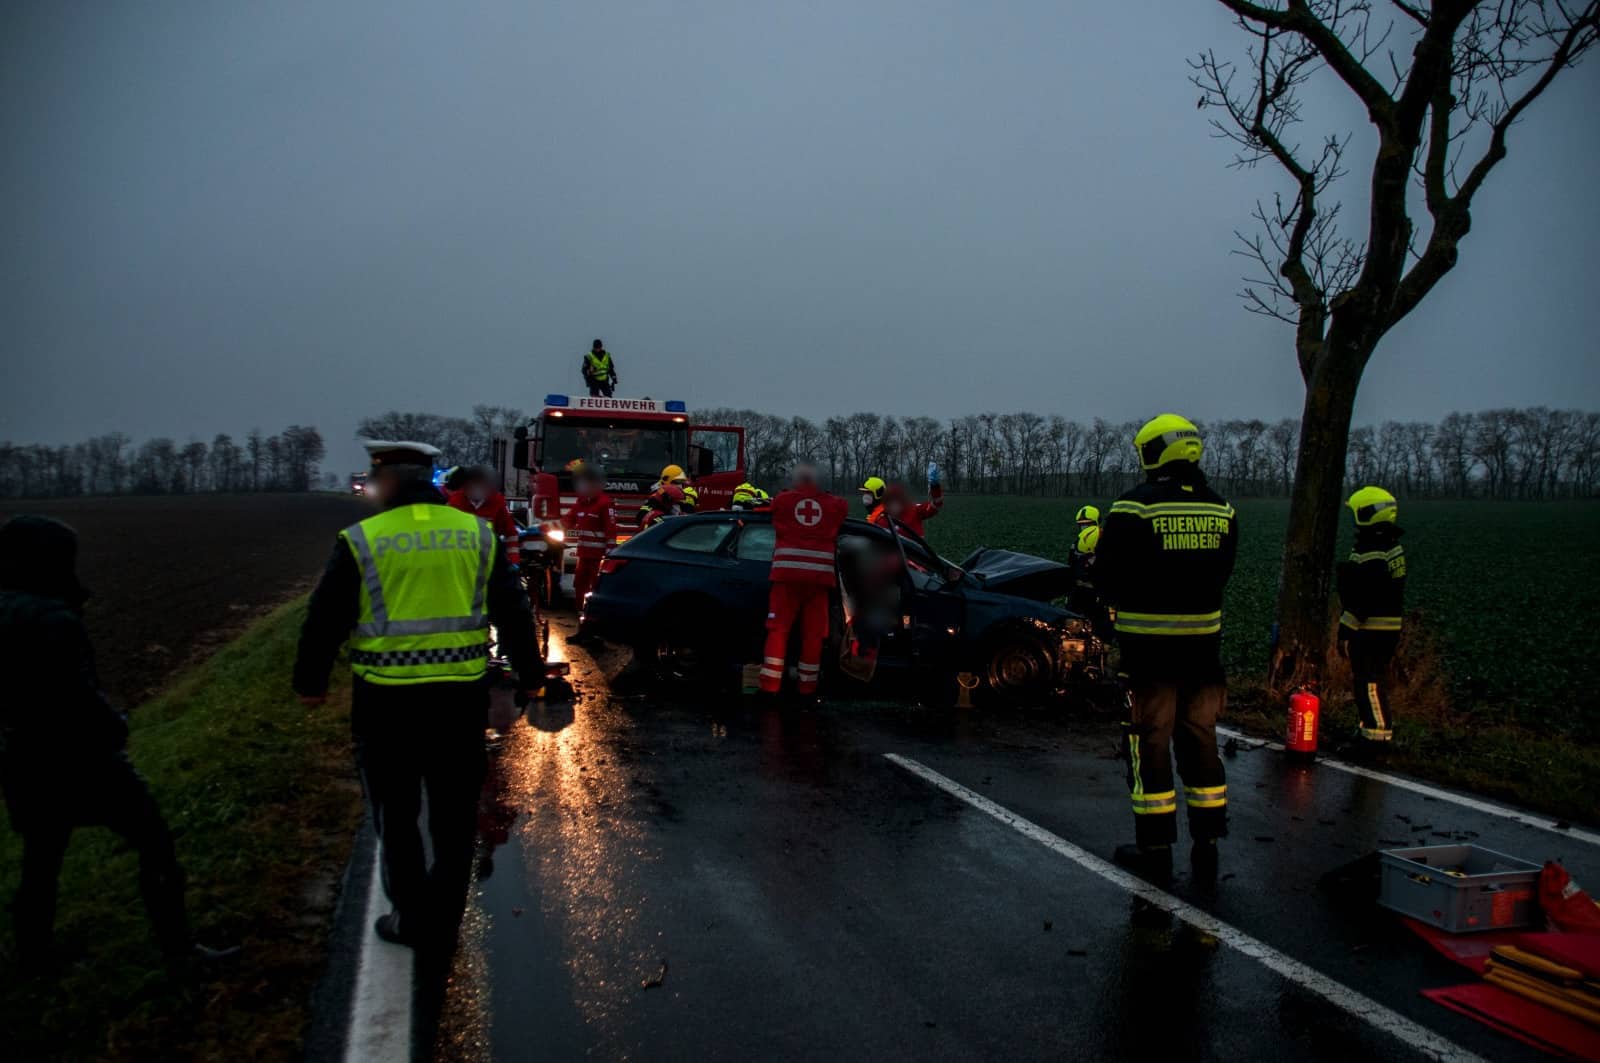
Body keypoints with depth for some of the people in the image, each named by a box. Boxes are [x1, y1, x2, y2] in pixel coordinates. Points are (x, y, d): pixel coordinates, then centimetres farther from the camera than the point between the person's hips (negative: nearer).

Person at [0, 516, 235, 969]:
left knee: (40, 859, 23)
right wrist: (116, 728, -7)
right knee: (153, 841, 3)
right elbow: (78, 697, -22)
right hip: (80, 758, -8)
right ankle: (176, 941, 9)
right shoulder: (52, 619, -23)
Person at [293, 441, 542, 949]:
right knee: (454, 817, 15)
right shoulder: (477, 534, 2)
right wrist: (530, 675, 15)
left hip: (387, 701, -2)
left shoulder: (362, 541, -7)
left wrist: (310, 683, 12)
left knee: (397, 816, 14)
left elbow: (324, 621, -2)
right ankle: (443, 922, 24)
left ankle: (413, 920, 20)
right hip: (462, 697, 3)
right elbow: (514, 613, 5)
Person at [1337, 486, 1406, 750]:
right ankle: (1374, 729, 28)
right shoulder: (1391, 547, 12)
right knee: (1371, 681, 19)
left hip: (1370, 631, -10)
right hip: (1387, 628, 10)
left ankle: (1377, 736, 0)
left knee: (1370, 684, -4)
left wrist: (1345, 633, -18)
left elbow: (1361, 601, -23)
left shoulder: (1372, 555, -22)